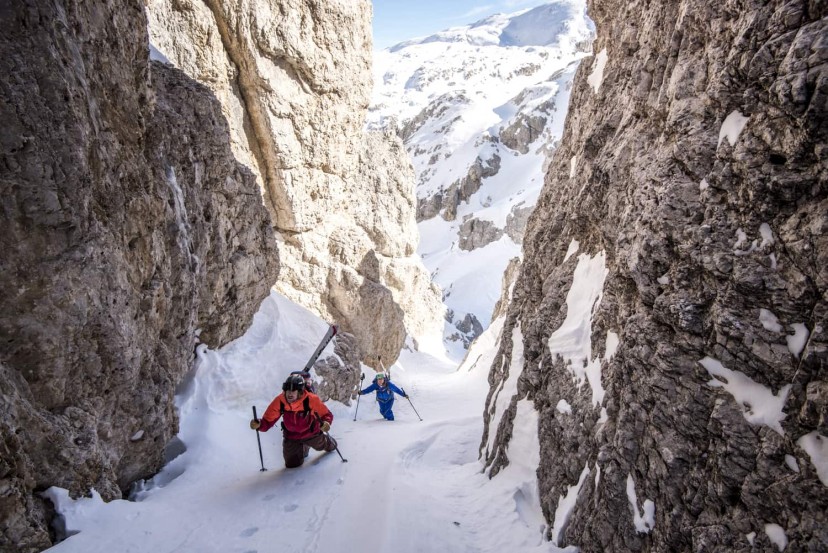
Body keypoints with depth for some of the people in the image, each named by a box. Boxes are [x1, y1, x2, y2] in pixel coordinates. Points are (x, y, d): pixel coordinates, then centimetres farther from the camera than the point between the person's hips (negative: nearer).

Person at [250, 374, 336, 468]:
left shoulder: (311, 399, -34)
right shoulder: (279, 401, -28)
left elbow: (326, 414, -24)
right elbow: (268, 420, -21)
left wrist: (326, 423, -46)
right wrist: (259, 425, -43)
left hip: (311, 433, -1)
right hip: (291, 437, 1)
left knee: (321, 445, 25)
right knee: (292, 464, 9)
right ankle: (304, 448, 41)